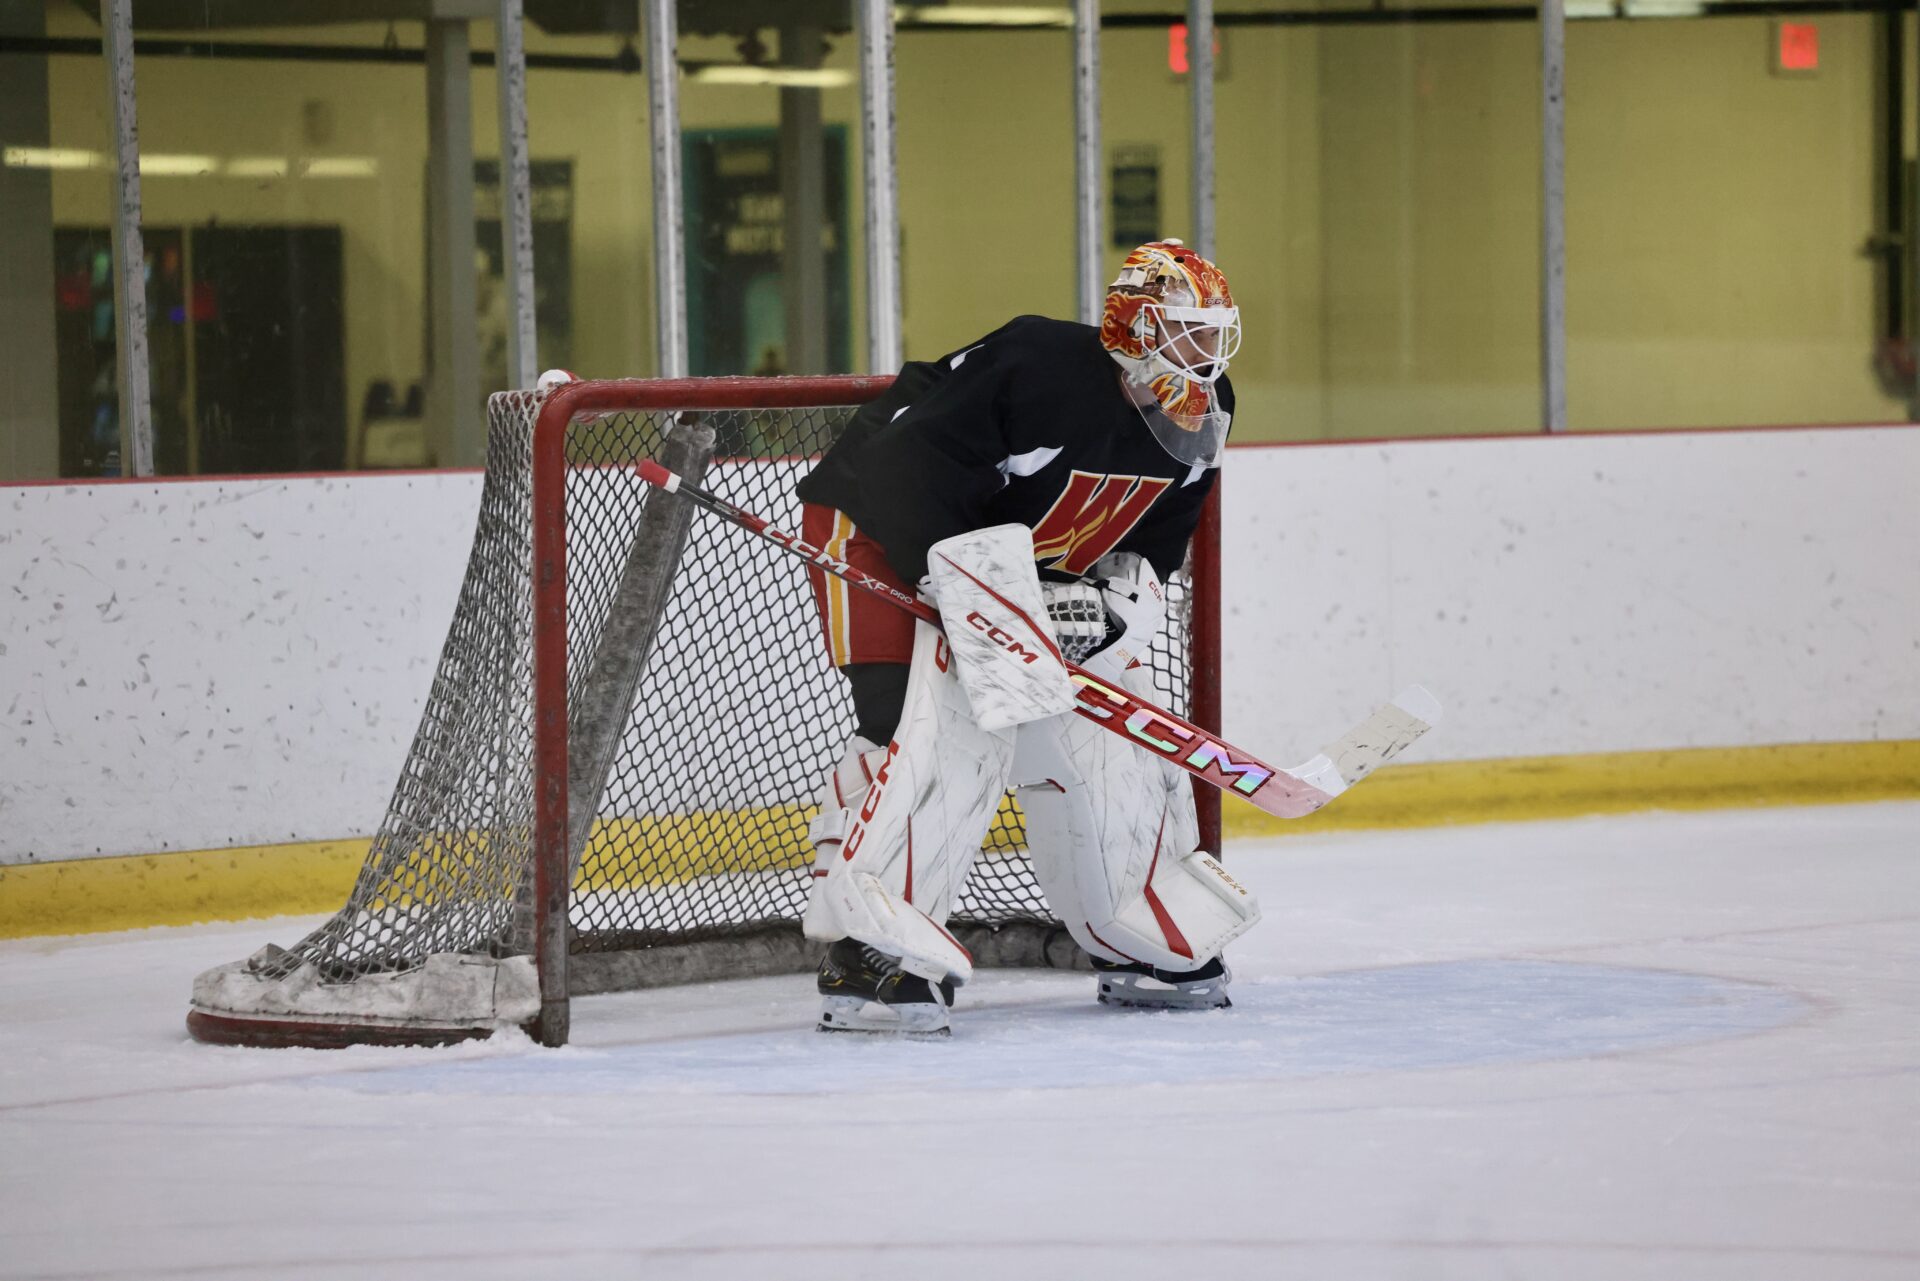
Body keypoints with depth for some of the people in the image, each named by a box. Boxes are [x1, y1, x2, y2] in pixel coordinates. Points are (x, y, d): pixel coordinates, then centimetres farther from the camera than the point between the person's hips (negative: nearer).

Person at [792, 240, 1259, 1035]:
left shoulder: (1198, 428, -4)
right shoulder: (1039, 368, -30)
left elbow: (1148, 547, 2)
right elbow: (908, 469, -31)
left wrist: (1118, 592, -19)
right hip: (883, 532, -8)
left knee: (1100, 741, 6)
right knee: (940, 724, -26)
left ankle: (1149, 945, 23)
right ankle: (865, 955, -29)